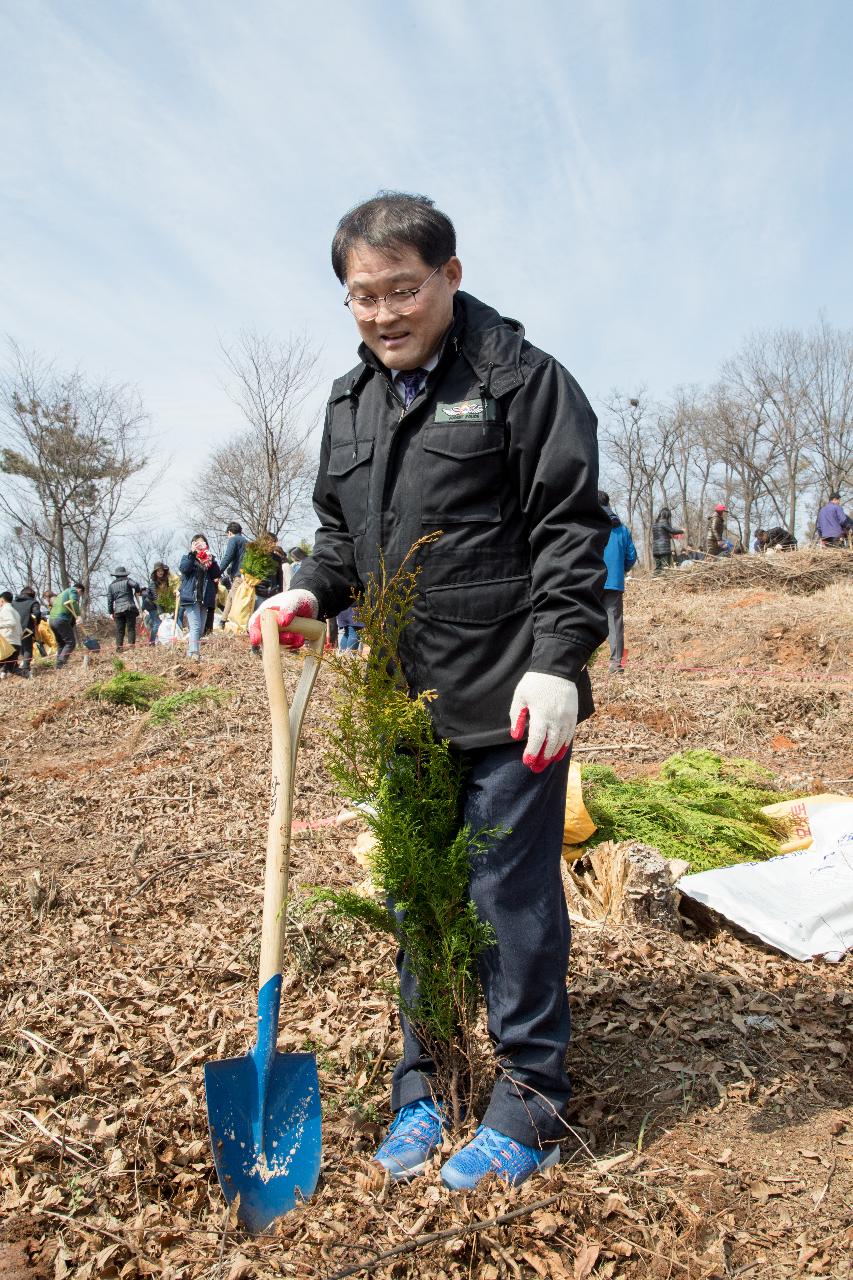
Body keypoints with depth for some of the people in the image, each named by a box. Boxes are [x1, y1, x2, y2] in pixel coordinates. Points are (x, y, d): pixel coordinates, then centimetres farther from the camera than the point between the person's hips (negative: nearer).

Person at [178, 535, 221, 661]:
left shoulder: (209, 559, 16)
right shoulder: (187, 558, 9)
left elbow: (216, 575, 1)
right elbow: (184, 569, -14)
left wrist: (211, 561, -12)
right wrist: (192, 553, -18)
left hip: (205, 599, 5)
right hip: (191, 598, -5)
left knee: (201, 629, 8)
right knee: (195, 626, -16)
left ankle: (190, 650, 18)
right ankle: (194, 653, -22)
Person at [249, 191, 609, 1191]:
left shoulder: (521, 378, -5)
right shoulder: (349, 403, 14)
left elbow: (571, 531, -9)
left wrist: (557, 660, -17)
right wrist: (311, 590, 1)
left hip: (508, 697, -6)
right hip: (403, 698, 7)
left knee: (511, 894, 2)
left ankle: (531, 1104, 23)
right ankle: (425, 1083, 33)